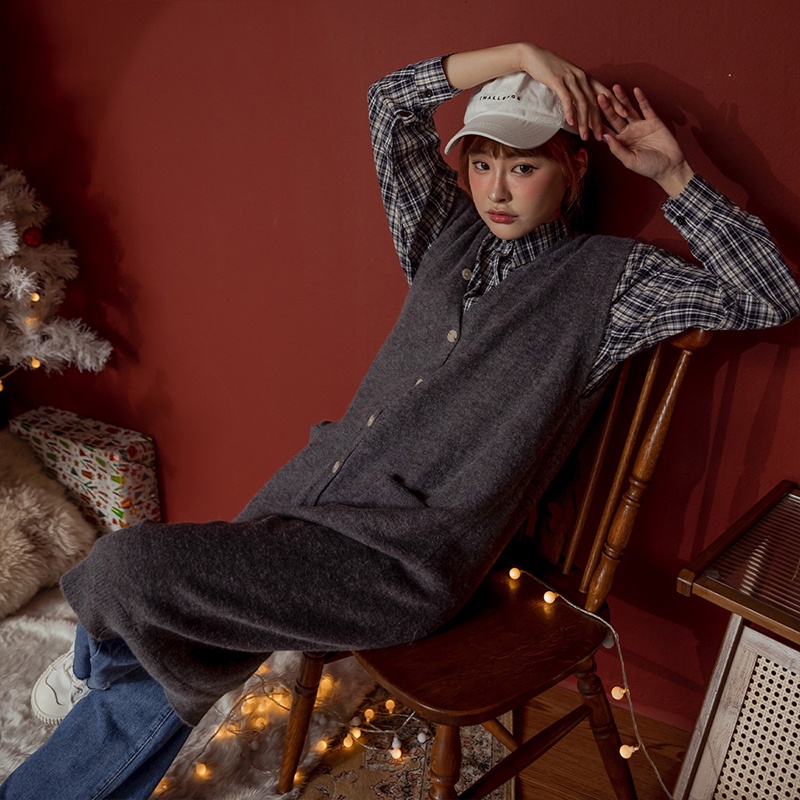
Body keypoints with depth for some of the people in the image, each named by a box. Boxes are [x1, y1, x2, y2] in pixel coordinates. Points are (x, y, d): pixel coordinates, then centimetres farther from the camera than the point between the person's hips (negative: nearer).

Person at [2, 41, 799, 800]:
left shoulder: (609, 276, 0)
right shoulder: (450, 235, 12)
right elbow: (391, 101, 10)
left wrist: (672, 172, -6)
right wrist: (520, 56, 2)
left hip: (405, 560, -5)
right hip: (316, 485, 6)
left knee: (128, 570, -15)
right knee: (164, 686, 1)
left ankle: (100, 659, 19)